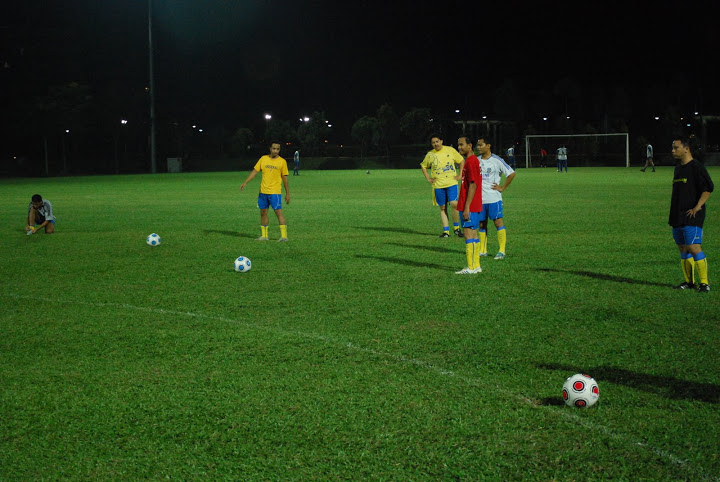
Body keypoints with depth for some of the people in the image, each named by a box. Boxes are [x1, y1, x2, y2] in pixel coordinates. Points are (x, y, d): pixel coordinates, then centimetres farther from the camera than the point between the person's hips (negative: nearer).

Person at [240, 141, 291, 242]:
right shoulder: (263, 159, 6)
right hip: (263, 191, 4)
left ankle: (284, 235, -11)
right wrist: (245, 182, -2)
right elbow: (255, 171, 8)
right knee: (263, 213, 8)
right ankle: (264, 235, 18)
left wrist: (288, 194, 2)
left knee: (278, 212, -11)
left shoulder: (282, 162, -2)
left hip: (275, 192, -4)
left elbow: (285, 178, 2)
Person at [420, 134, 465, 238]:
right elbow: (423, 166, 22)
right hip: (438, 185, 2)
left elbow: (462, 161, 11)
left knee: (454, 204, -17)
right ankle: (446, 231, 8)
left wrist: (459, 175, 3)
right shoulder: (430, 155, 6)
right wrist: (428, 178, 10)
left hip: (452, 183, -2)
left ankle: (457, 228, -1)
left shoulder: (450, 150, 2)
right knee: (443, 208, 3)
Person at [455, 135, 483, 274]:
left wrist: (466, 208, -21)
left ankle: (471, 268, -8)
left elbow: (473, 185, -20)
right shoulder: (472, 161, 17)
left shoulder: (471, 162, -15)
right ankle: (476, 266, 16)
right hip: (474, 206, 10)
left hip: (470, 207, -10)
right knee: (473, 235, 12)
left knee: (468, 234, -8)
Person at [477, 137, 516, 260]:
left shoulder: (497, 160, -6)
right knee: (482, 224, 9)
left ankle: (501, 250, -3)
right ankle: (482, 250, 17)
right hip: (479, 198, 5)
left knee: (498, 222, -7)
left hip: (493, 198, -5)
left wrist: (502, 188, -7)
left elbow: (511, 173, -6)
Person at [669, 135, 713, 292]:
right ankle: (689, 282, 17)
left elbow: (708, 188, -14)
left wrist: (697, 207, -19)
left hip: (692, 216, -9)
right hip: (678, 217, 9)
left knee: (694, 248, -12)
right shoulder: (678, 168, 17)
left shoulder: (696, 167, -9)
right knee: (683, 249, 10)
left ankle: (704, 283, -6)